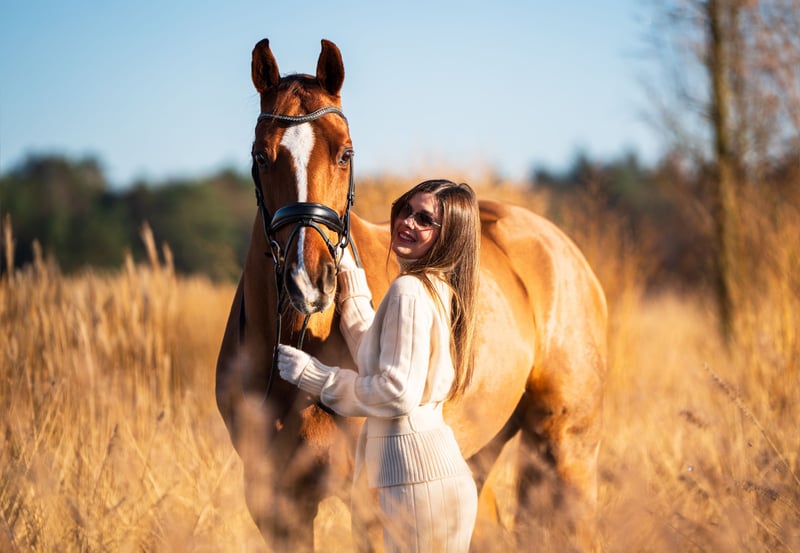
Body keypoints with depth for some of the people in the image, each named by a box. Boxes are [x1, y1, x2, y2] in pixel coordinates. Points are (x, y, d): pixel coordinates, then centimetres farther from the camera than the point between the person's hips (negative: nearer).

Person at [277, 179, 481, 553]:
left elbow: (397, 392, -19)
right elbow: (374, 352, 21)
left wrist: (315, 377, -9)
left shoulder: (409, 291, -15)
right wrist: (351, 281, 19)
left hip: (413, 472, -10)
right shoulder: (438, 289, 13)